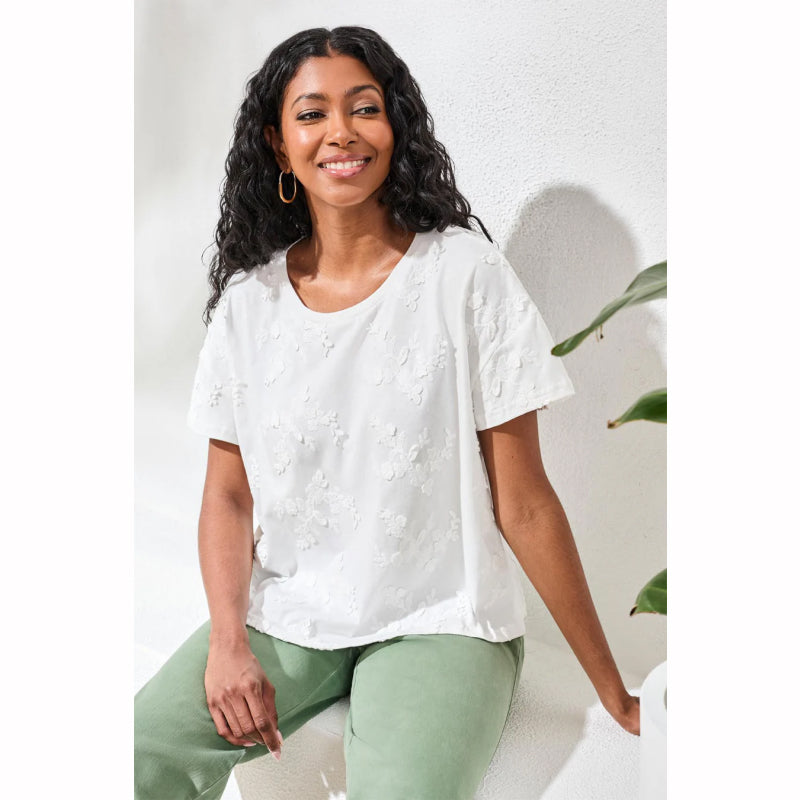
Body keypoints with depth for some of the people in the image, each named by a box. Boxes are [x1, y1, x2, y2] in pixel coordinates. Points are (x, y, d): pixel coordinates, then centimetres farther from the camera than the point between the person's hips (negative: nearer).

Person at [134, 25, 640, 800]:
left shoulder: (464, 272, -9)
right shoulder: (249, 297, 2)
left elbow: (523, 503, -8)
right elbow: (227, 496, 6)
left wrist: (616, 696, -5)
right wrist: (227, 640, -11)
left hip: (437, 622, -2)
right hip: (284, 618, 3)